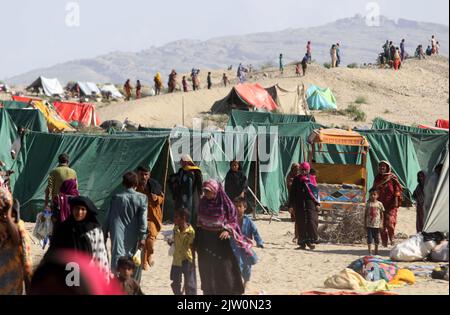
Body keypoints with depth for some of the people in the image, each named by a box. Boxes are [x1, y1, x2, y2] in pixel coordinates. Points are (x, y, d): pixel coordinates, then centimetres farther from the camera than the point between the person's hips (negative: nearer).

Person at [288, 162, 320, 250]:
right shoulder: (296, 180, 10)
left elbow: (316, 191, 7)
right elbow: (292, 193, 12)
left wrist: (317, 203, -1)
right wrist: (291, 205, 7)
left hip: (310, 203, -2)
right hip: (299, 205, 2)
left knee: (311, 221, -11)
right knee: (301, 224, 1)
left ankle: (311, 241, -5)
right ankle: (302, 243, 6)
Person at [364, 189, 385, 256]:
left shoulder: (379, 204, 0)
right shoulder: (368, 204, 1)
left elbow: (381, 214, 4)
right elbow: (365, 214, 5)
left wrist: (381, 223, -1)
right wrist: (365, 223, 2)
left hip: (377, 224, 0)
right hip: (369, 224, 0)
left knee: (377, 237, 9)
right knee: (369, 237, -4)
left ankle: (376, 251, 23)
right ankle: (370, 251, 1)